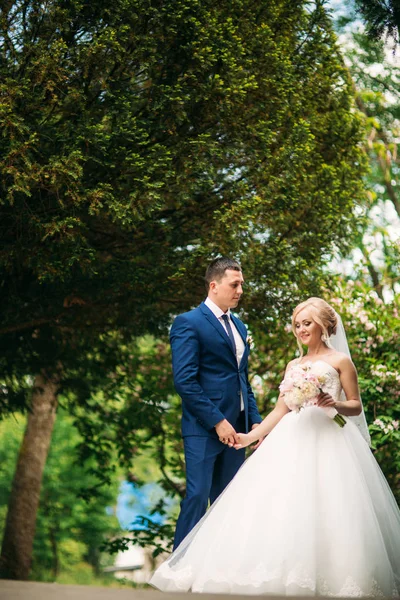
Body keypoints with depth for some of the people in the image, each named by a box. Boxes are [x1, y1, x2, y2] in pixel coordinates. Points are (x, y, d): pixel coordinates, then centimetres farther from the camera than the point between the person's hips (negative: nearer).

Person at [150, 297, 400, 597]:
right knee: (278, 508, -6)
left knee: (324, 512, -15)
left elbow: (356, 407, 2)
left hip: (327, 441, -5)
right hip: (292, 441, 5)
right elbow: (280, 410, 18)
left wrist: (335, 404, -17)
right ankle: (283, 576, -3)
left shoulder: (340, 361, 5)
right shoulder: (293, 366, 20)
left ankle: (330, 578, -5)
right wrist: (251, 436, 11)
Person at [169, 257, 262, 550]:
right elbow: (184, 381, -15)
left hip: (236, 427, 8)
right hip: (204, 428, -8)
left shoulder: (239, 326, 17)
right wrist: (217, 421, -17)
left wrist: (255, 420, 10)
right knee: (198, 496, -7)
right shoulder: (188, 323, -7)